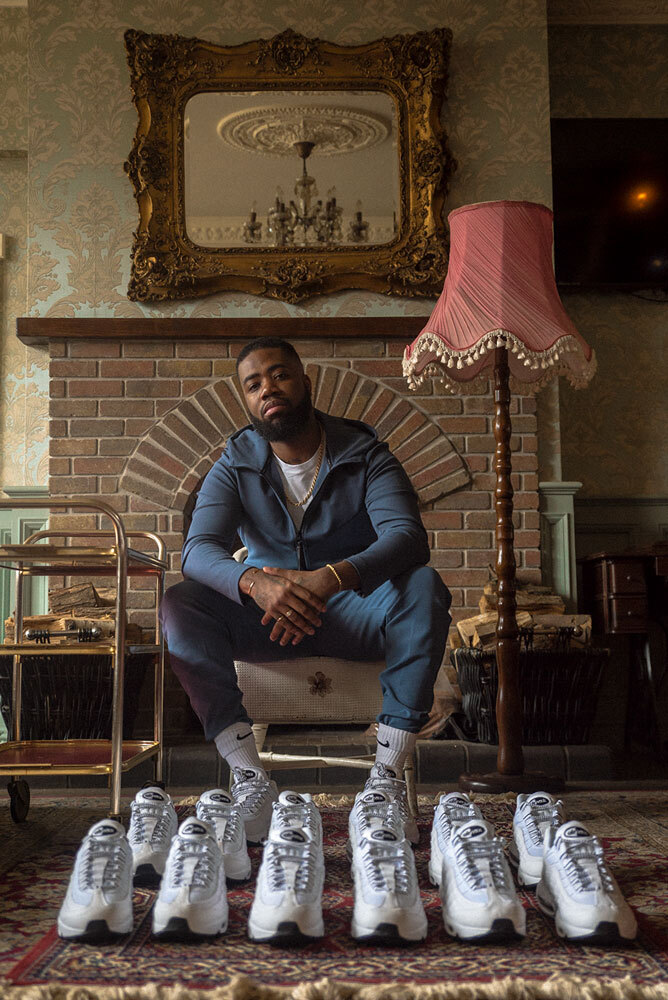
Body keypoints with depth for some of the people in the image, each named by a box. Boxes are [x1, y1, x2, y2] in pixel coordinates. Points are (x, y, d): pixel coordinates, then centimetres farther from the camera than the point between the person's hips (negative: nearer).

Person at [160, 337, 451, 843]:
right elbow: (199, 550, -18)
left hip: (351, 609, -1)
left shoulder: (364, 454, -7)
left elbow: (407, 536, -24)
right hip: (265, 614, 2)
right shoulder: (235, 466, -2)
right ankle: (250, 777, -27)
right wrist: (254, 583, -42)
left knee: (425, 588, -31)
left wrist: (332, 577, -44)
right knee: (180, 603, -25)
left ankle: (388, 772, -27)